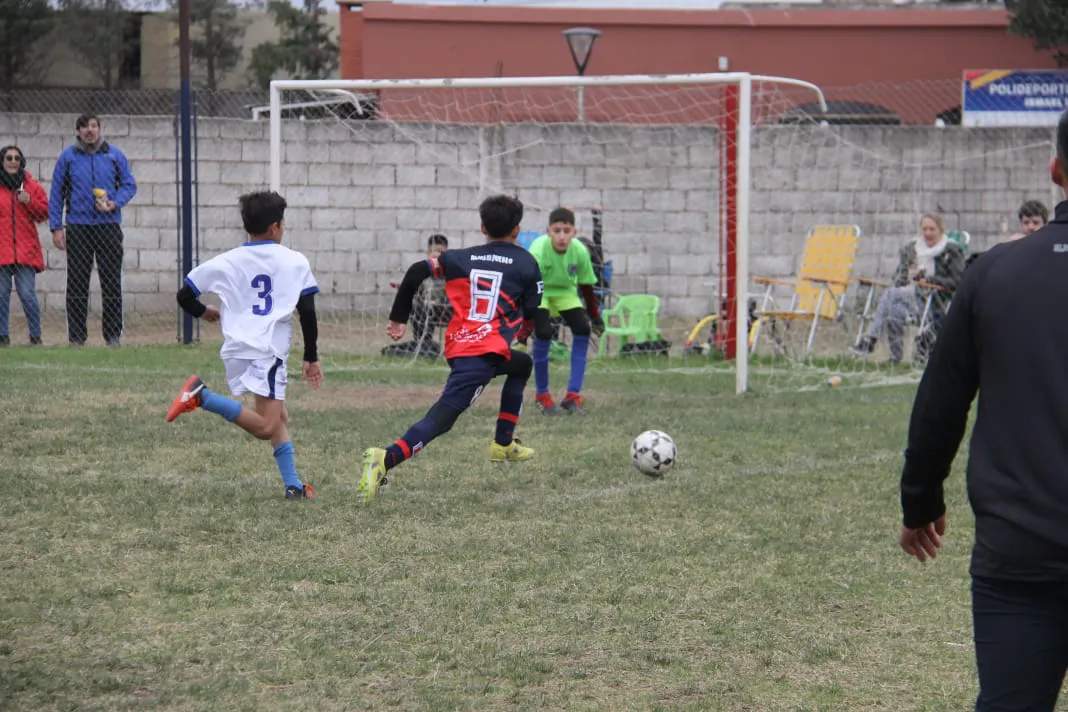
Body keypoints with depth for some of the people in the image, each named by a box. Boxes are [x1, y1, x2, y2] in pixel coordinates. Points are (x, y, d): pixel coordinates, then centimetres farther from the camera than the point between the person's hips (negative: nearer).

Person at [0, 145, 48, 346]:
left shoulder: (31, 185, 8)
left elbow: (44, 213, 8)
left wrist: (30, 202, -8)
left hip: (25, 250, 0)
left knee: (27, 294, -5)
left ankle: (36, 336, 5)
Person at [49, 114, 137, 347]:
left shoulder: (115, 155, 5)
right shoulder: (68, 157, 4)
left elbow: (129, 185, 9)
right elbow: (56, 194, 6)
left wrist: (115, 204, -10)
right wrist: (56, 227, 0)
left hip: (109, 225, 0)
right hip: (78, 228, 0)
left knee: (111, 281, 1)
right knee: (77, 282, 1)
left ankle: (113, 335, 8)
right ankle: (76, 336, 6)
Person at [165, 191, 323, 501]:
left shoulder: (226, 262, 12)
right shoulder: (295, 262, 5)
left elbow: (184, 295, 11)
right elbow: (308, 312, 3)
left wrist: (204, 312, 32)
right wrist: (311, 358, 13)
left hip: (236, 350, 6)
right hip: (267, 351, -6)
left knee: (280, 418, 18)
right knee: (266, 427, -15)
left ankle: (293, 484, 11)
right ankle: (202, 396, -25)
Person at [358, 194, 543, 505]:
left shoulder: (461, 258, 15)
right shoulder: (526, 263, 6)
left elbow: (416, 272, 9)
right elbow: (532, 313, 7)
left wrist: (398, 318, 19)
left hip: (457, 348, 6)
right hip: (485, 354, -6)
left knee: (522, 365, 30)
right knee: (440, 419, -6)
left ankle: (504, 444, 30)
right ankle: (385, 461, -27)